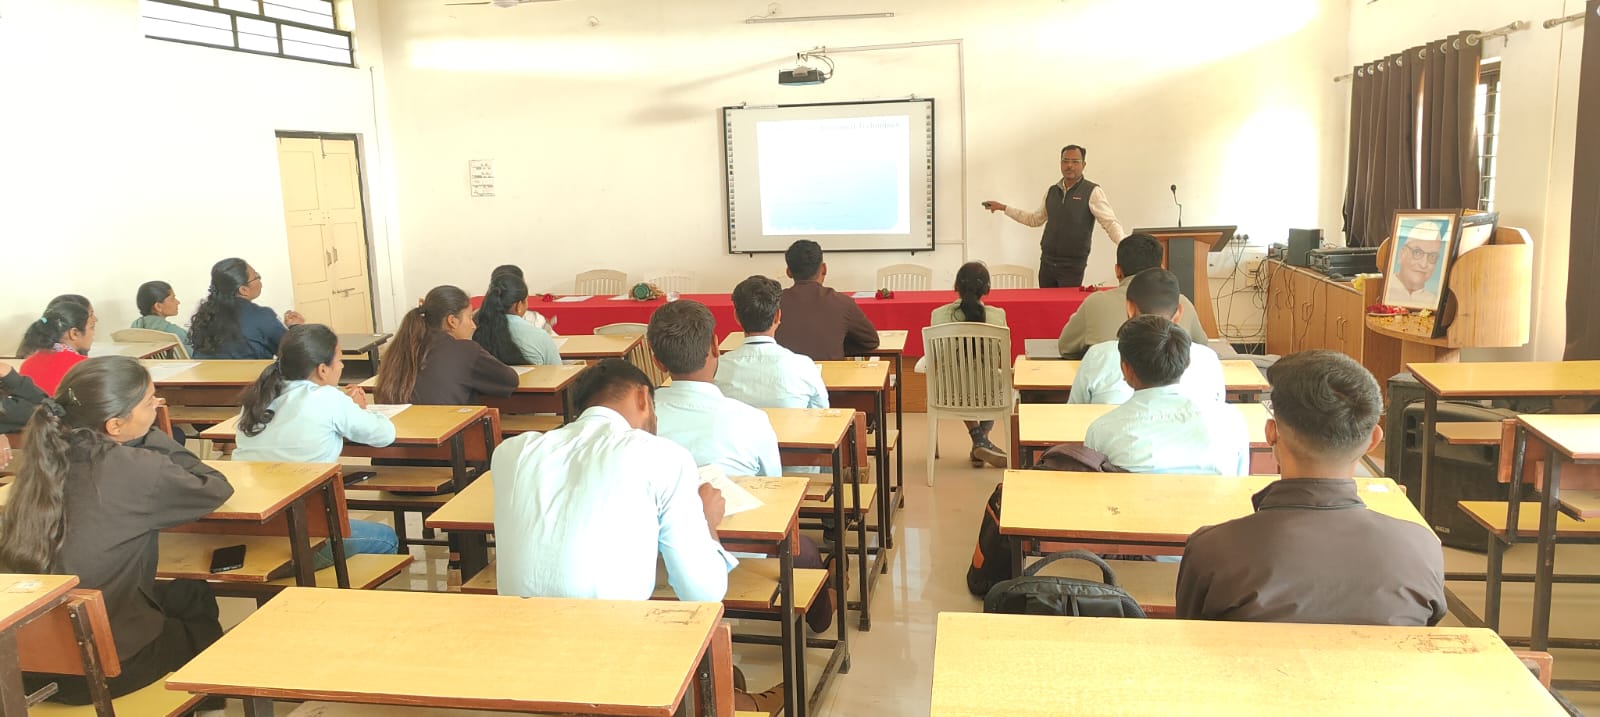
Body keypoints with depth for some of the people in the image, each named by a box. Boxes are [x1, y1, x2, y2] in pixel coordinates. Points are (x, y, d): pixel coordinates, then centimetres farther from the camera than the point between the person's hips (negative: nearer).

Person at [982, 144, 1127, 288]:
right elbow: (1035, 219, 23)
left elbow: (1110, 223, -13)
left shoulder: (1093, 192, -6)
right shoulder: (1051, 191, 11)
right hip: (1047, 262, 5)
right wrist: (1003, 208, 22)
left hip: (1072, 266, -5)